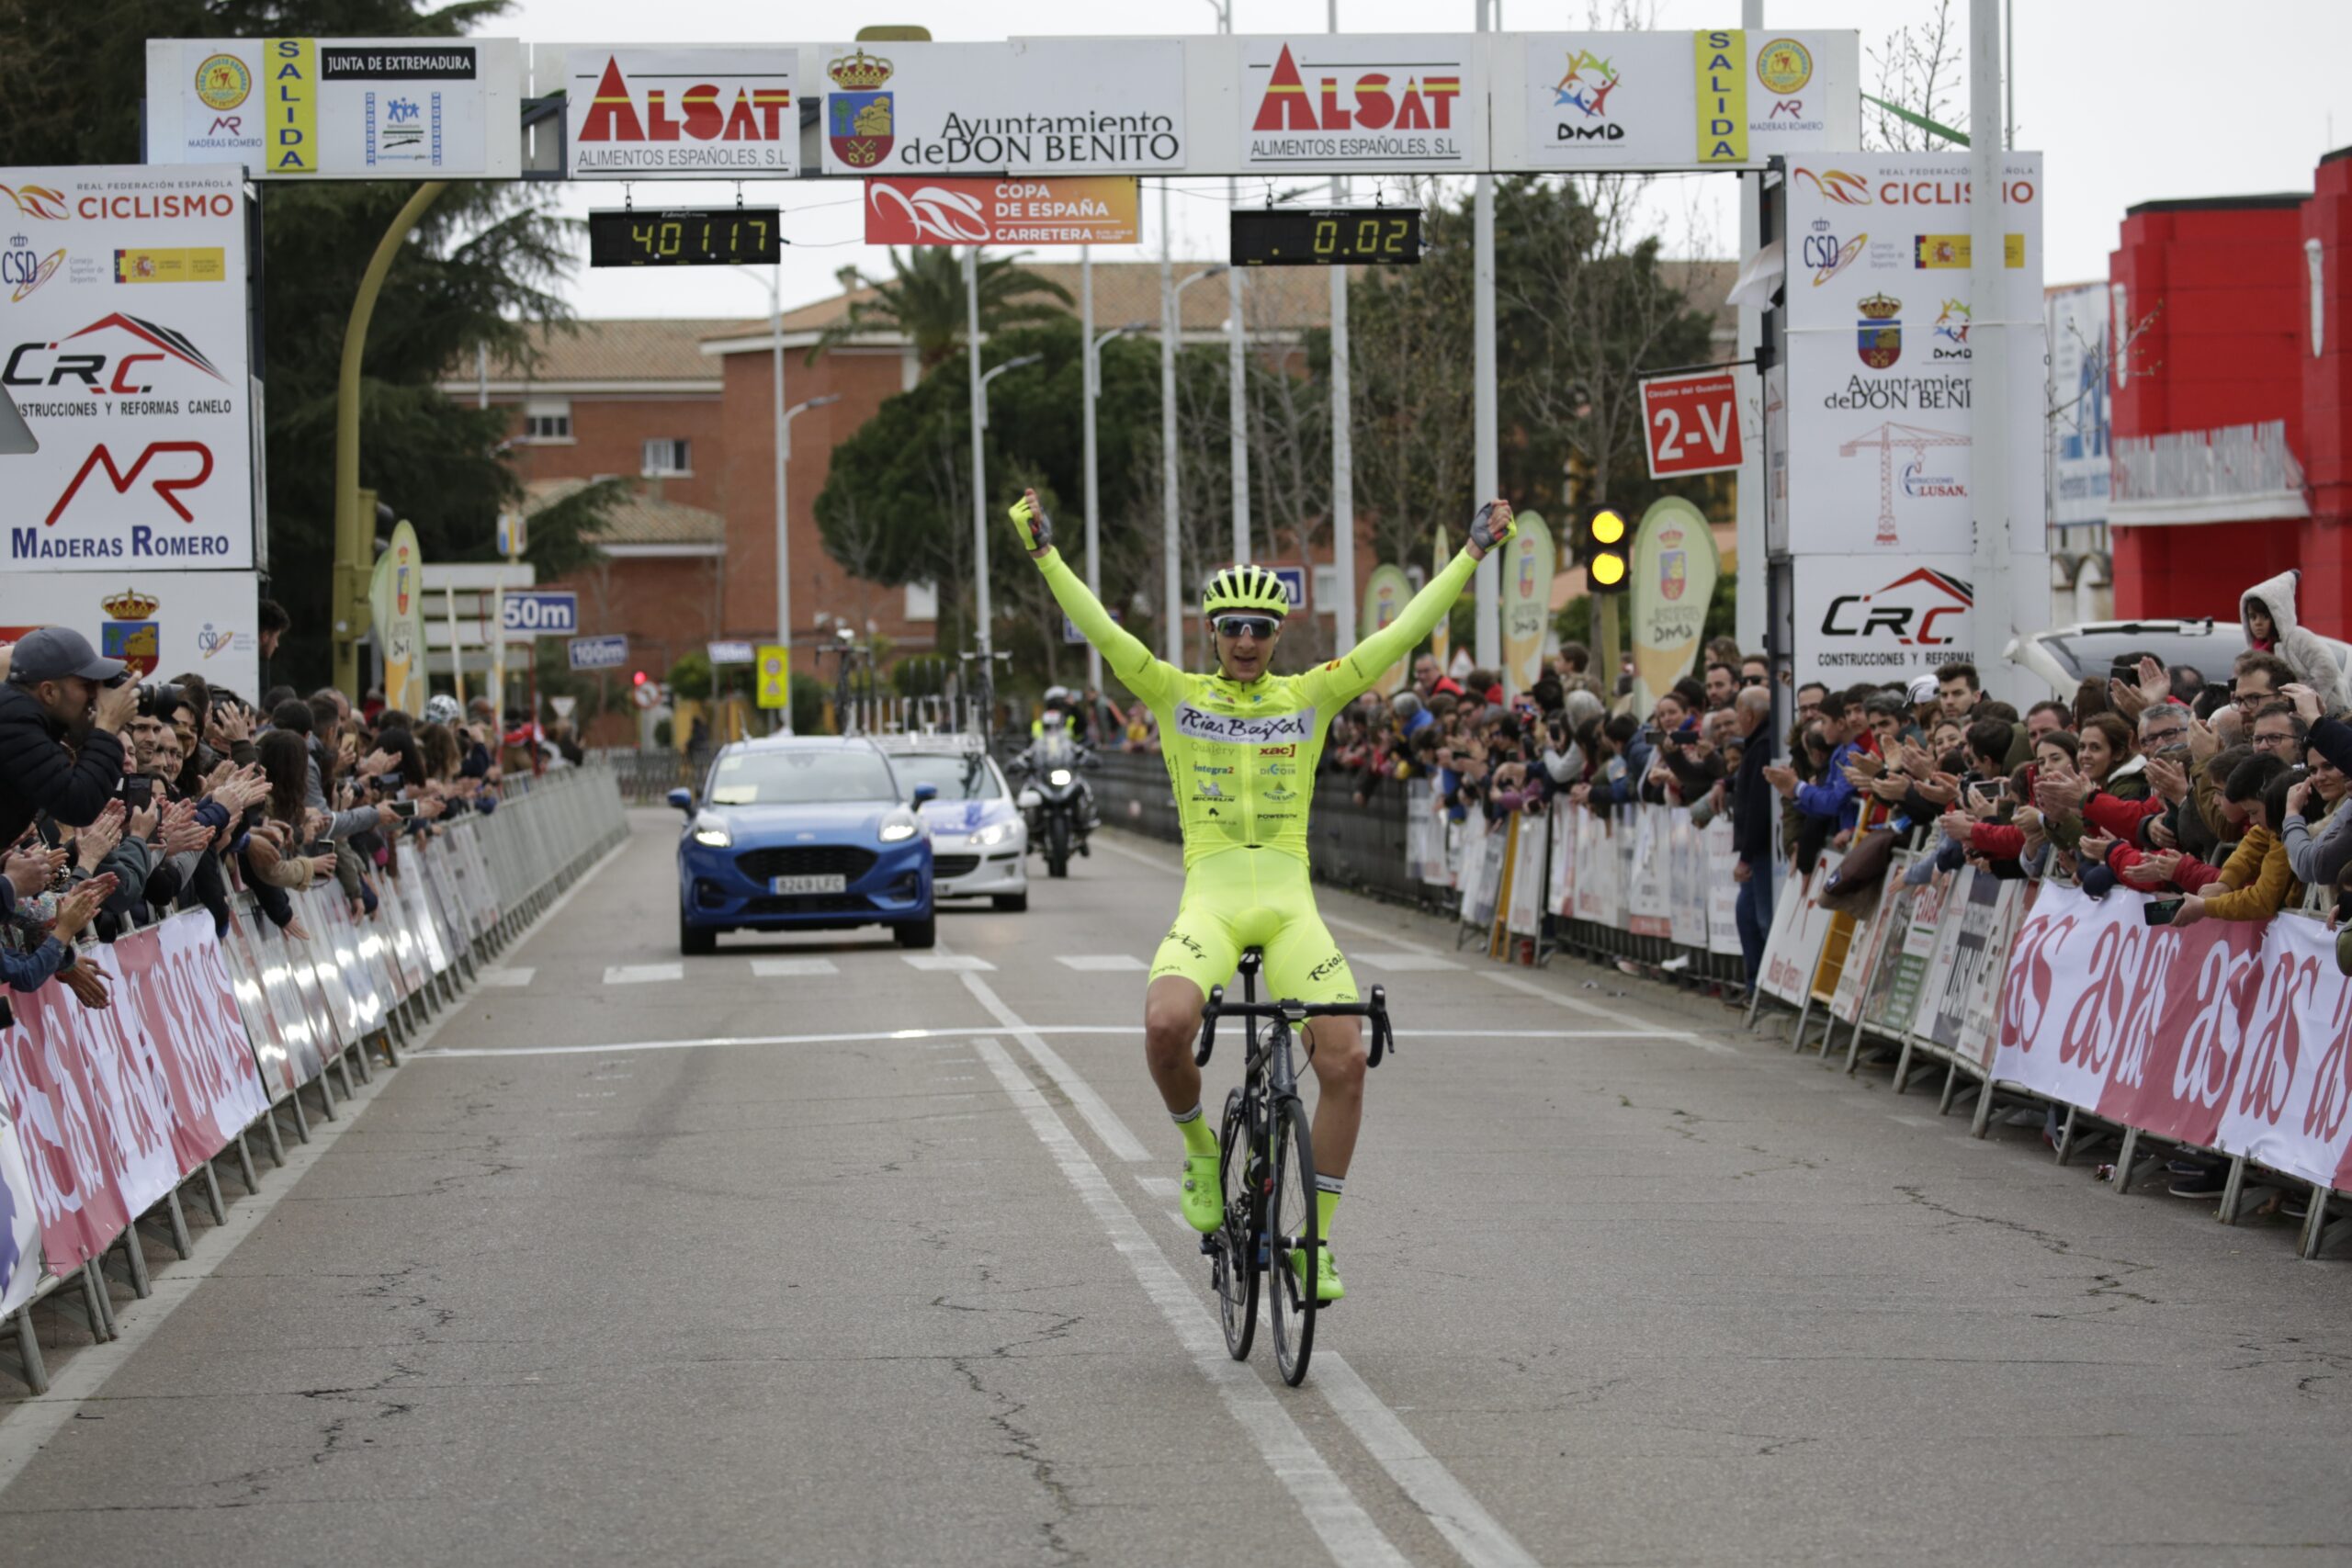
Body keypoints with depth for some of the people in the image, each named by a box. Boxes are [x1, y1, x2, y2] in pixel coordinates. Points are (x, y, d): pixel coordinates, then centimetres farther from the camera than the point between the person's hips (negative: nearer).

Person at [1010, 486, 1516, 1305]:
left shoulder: (1310, 695, 10)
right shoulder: (1177, 695, 8)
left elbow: (1400, 634, 7)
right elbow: (1100, 629, 0)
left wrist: (1472, 555, 3)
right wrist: (1044, 551, -9)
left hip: (1290, 905, 1)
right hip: (1210, 899, -1)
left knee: (1344, 1060, -15)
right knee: (1166, 1025, -30)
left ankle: (1317, 1241, 1)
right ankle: (1200, 1150, 2)